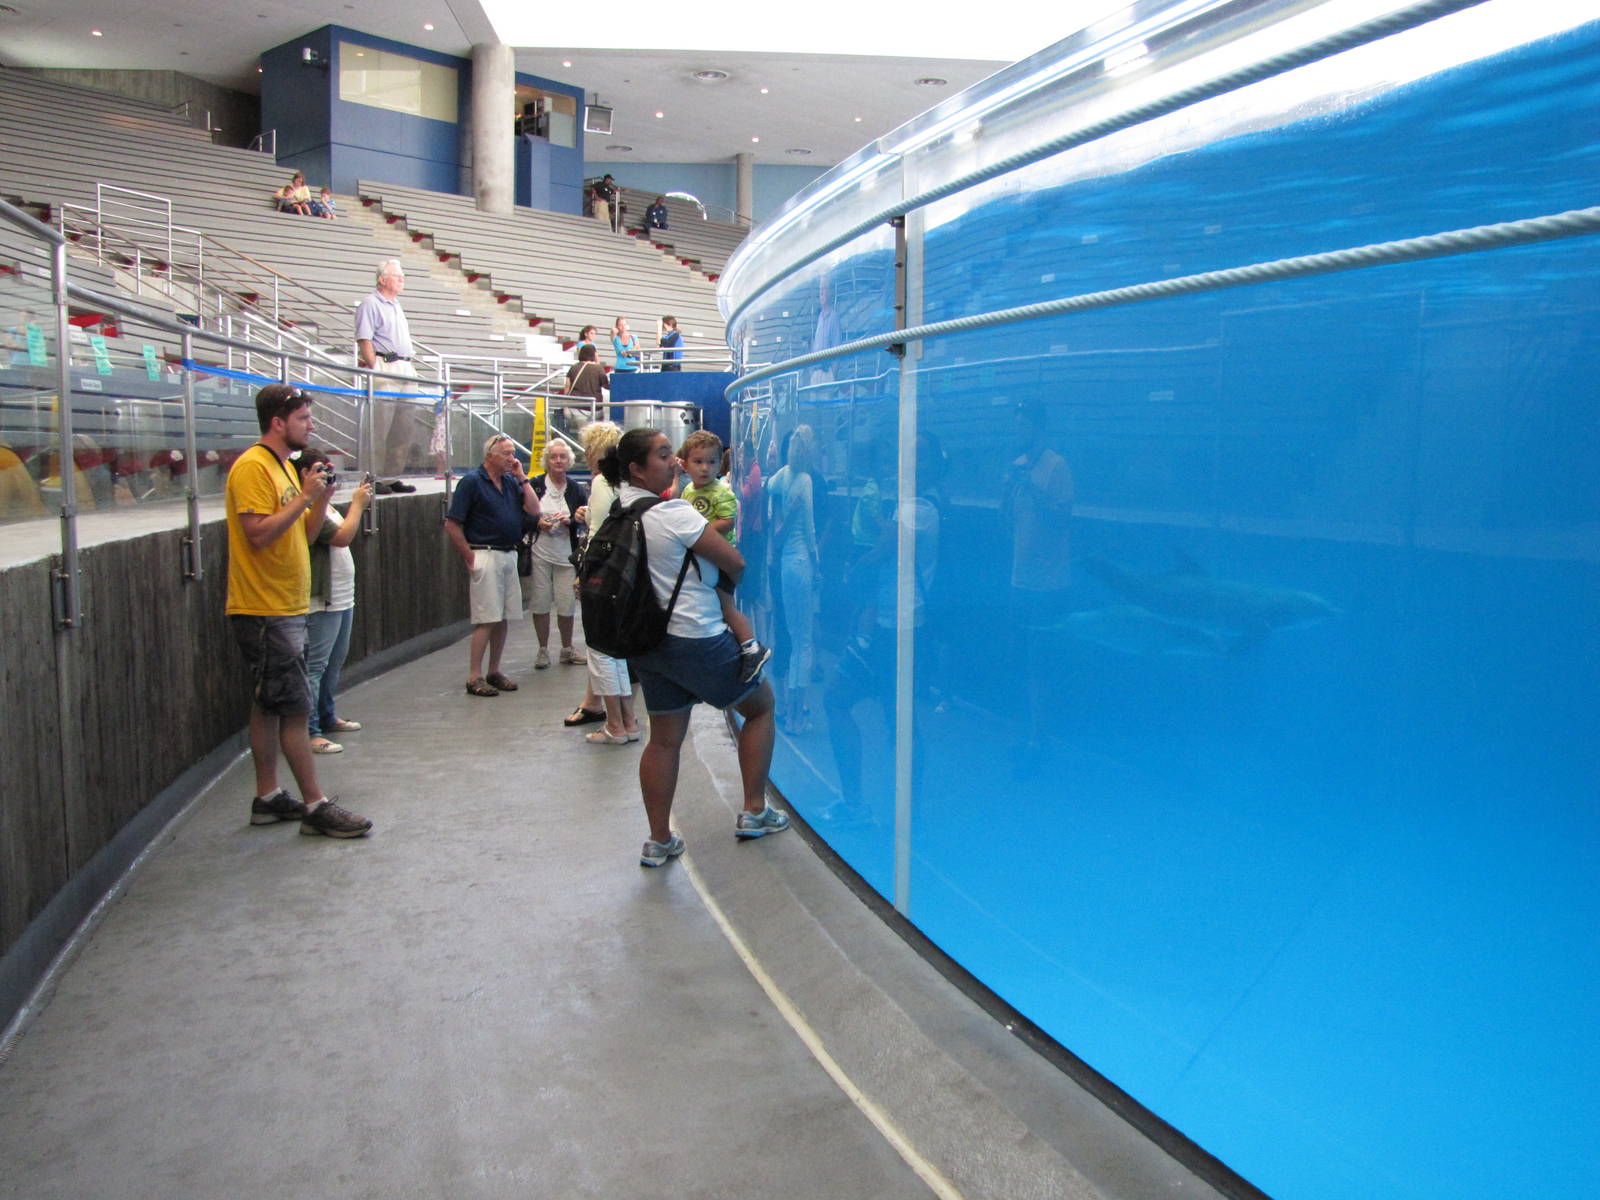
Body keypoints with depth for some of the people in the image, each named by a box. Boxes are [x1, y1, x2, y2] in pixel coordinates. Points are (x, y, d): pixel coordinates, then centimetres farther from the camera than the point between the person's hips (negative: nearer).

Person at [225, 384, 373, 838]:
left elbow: (304, 532, 17)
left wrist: (322, 497, 2)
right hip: (264, 610, -10)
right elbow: (259, 534, -24)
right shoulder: (252, 467, -14)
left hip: (286, 609, 10)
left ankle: (267, 798, 22)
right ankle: (316, 806, -1)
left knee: (269, 706, 14)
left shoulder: (282, 466, 16)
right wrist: (305, 495, -20)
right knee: (295, 708, -7)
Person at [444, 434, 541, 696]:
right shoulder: (472, 481, -7)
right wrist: (471, 559, -10)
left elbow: (534, 510, 3)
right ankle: (474, 678, -1)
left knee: (503, 618, 9)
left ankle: (494, 672, 19)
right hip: (485, 555, -7)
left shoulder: (511, 481, 12)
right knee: (486, 620, -7)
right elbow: (452, 526, -9)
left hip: (509, 556, 7)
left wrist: (521, 478, 1)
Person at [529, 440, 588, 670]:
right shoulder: (535, 485, 0)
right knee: (541, 603, 3)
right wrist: (538, 523, -14)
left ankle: (567, 649, 21)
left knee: (567, 604, 3)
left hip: (566, 553, 1)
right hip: (540, 553, -1)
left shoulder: (576, 489, 5)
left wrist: (570, 521, -11)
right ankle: (543, 650, 17)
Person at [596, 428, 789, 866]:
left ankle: (659, 841, 19)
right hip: (697, 640, -7)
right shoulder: (673, 513, -19)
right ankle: (754, 811, 17)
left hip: (649, 642, 8)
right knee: (761, 704, 14)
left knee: (664, 739, 15)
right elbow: (735, 563, -16)